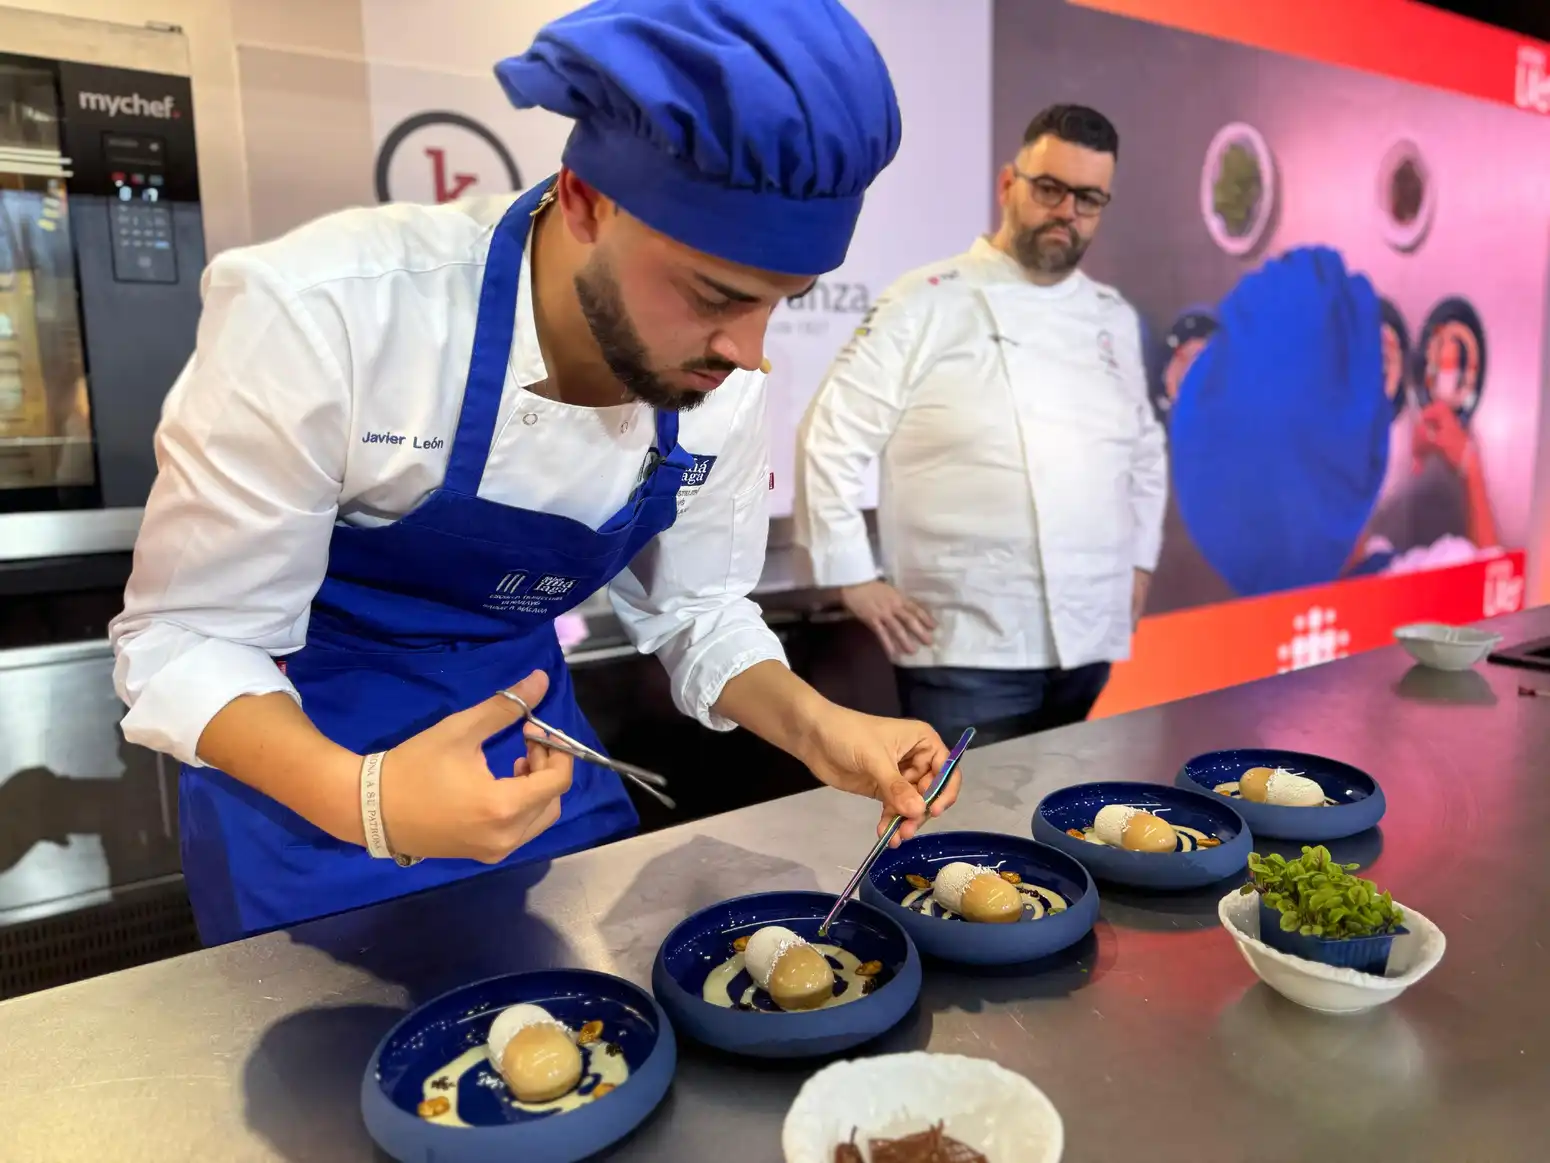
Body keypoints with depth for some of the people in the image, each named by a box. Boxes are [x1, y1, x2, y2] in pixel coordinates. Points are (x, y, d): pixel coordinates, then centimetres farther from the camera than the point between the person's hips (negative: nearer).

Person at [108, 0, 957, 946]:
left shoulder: (721, 384, -15)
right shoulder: (317, 315, -29)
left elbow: (697, 613, -3)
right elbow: (188, 638, -22)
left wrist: (815, 727, -21)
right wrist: (364, 797, -40)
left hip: (528, 735, 4)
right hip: (305, 764, -3)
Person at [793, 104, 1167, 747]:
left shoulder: (1115, 319, 12)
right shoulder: (929, 304, -7)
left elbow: (1143, 446, 24)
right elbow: (832, 437, -9)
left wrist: (1140, 559, 18)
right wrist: (857, 579, -10)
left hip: (1089, 641, 6)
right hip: (970, 647, -6)